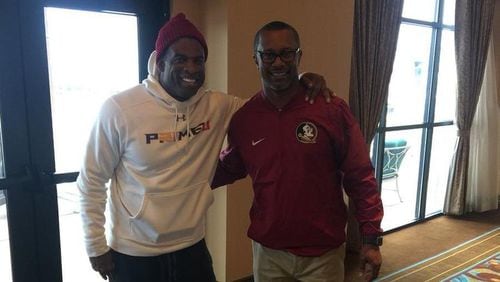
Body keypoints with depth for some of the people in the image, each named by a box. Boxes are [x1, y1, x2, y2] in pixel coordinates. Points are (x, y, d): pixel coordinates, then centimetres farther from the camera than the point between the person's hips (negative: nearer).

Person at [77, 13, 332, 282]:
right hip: (134, 255, -2)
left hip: (192, 247, 3)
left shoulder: (217, 106, -6)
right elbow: (92, 181, -6)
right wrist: (96, 247, -2)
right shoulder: (119, 109, -15)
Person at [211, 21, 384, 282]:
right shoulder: (243, 117, -5)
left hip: (323, 253, -2)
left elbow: (360, 177, -9)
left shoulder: (332, 110, -13)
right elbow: (229, 168, 10)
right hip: (267, 250, 2)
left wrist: (371, 239, -9)